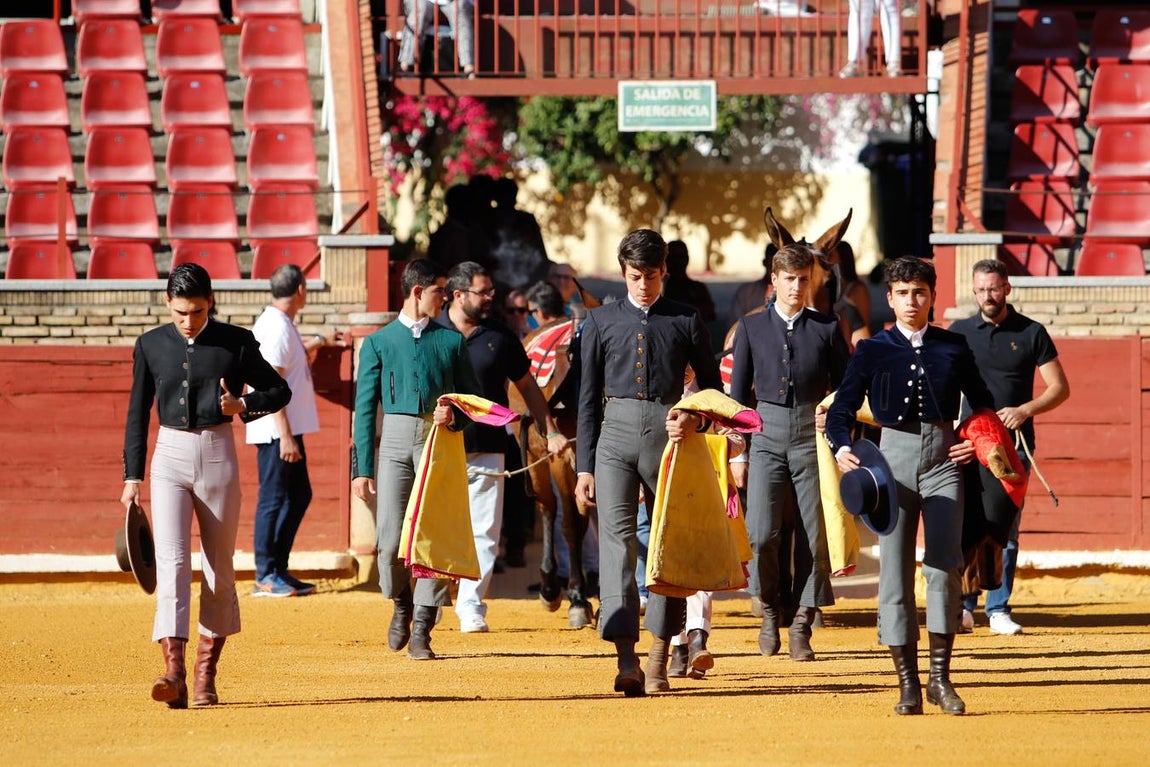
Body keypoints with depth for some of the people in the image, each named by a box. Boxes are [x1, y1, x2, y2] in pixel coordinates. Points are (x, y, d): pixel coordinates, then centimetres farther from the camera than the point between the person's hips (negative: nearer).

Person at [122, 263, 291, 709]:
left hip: (218, 455, 0)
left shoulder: (236, 343, -1)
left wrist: (243, 405, -12)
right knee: (171, 562, -13)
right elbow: (138, 413, 10)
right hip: (170, 457, 0)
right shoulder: (151, 346, 4)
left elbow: (280, 390, 8)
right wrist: (132, 477, 6)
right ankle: (173, 671, -24)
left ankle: (205, 676, 14)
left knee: (219, 568, 4)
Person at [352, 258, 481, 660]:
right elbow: (365, 408, 7)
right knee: (391, 537, -8)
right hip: (395, 441, -1)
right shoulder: (378, 342, 10)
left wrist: (454, 413, -9)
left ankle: (421, 630, -1)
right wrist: (362, 469, 0)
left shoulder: (451, 341, 14)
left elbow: (472, 396, 15)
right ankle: (401, 605, 20)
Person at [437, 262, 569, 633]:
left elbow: (526, 385, 17)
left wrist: (549, 431, 11)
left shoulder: (500, 337, 9)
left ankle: (471, 609, 3)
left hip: (487, 450, 2)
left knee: (483, 533, -1)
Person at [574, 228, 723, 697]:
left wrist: (693, 419, -9)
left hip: (669, 436, 0)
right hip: (616, 434, 0)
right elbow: (589, 397, 12)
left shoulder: (686, 321, 7)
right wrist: (584, 466, 7)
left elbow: (712, 386, 13)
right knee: (616, 536, -15)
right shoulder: (601, 322, 11)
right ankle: (625, 658, -23)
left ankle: (659, 660, 16)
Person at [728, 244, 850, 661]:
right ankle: (770, 610, 11)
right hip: (767, 435, 0)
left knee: (814, 536, -2)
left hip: (812, 436, 0)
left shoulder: (827, 328, 7)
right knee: (762, 534, -11)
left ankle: (801, 626, 5)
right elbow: (738, 391, 10)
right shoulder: (752, 327, 8)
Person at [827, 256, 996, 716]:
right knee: (894, 570, -4)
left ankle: (940, 678, -2)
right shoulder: (873, 350, 7)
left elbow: (982, 403, 19)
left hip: (943, 457, 0)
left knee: (944, 566, -9)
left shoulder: (953, 347, 10)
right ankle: (907, 685, 0)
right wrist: (842, 448, -17)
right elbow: (841, 409, 2)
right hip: (893, 457, 0)